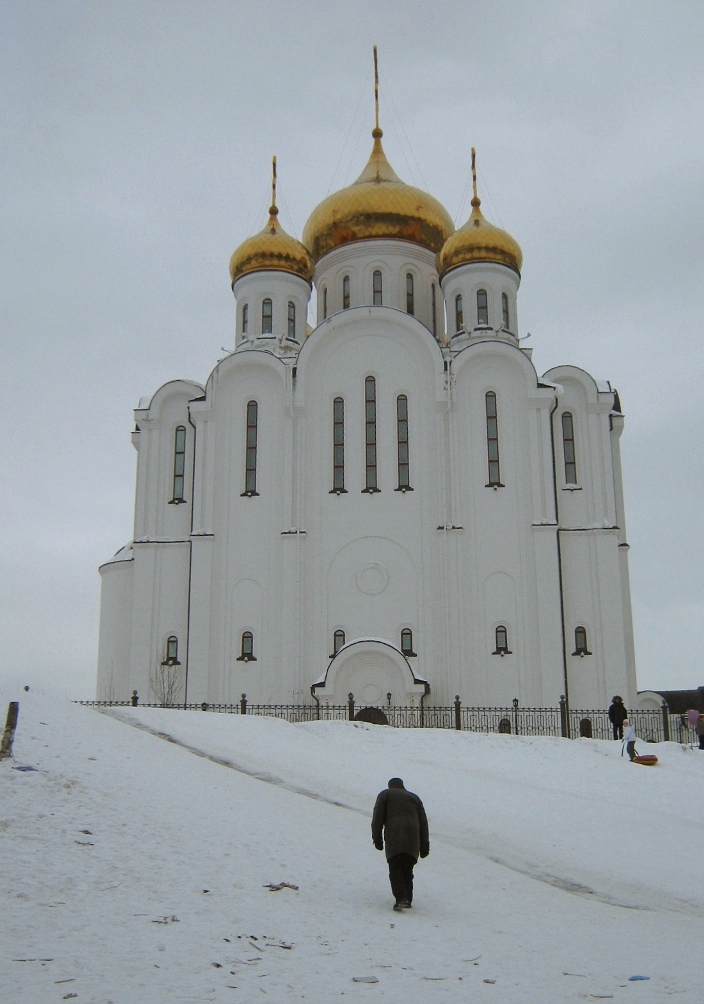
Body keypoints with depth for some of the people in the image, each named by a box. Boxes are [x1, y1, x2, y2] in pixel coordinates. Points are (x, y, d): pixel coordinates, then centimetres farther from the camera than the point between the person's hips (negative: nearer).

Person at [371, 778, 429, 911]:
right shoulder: (414, 797, 27)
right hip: (413, 839, 3)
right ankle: (408, 899, 9)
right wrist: (424, 845, 18)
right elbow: (423, 822, 19)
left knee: (395, 869, -4)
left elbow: (377, 817, 4)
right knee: (407, 869, 13)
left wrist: (377, 838, 2)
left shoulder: (384, 795, 19)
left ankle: (401, 899, -18)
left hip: (394, 836, -3)